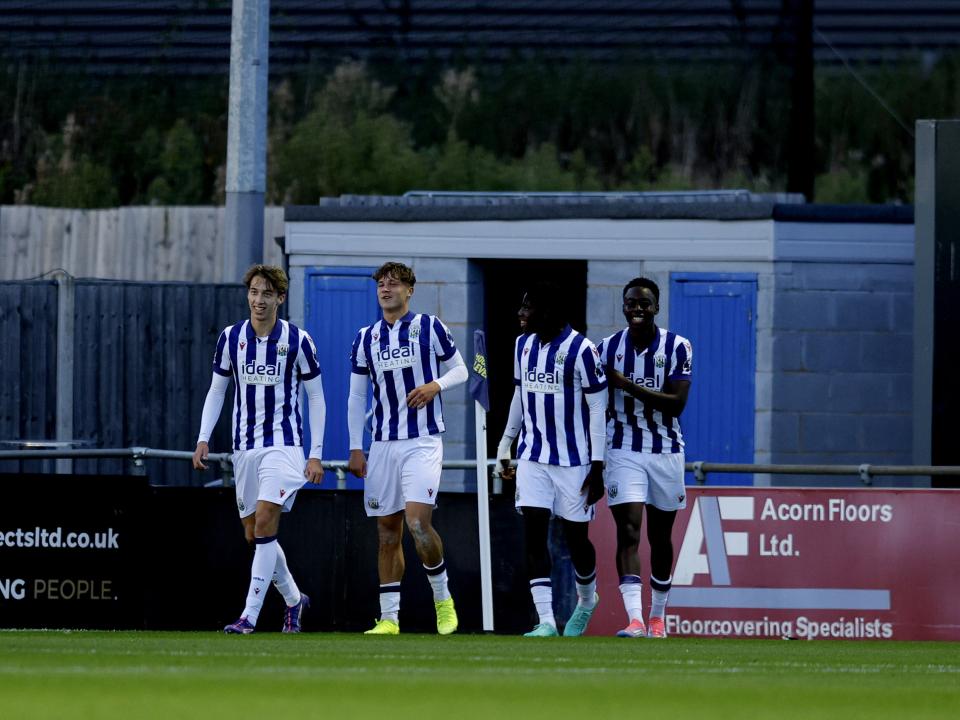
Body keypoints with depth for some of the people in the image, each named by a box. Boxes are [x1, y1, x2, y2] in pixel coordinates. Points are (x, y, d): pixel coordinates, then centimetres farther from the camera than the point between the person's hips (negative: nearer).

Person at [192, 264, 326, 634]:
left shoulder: (297, 340, -5)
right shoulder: (231, 337, 3)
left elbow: (315, 396, 1)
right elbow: (217, 390, 12)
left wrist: (316, 454, -3)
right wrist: (204, 438, 0)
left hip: (284, 444, -4)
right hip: (245, 447, 4)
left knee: (264, 524, -18)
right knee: (253, 534, 7)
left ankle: (250, 615, -19)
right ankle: (294, 599, 30)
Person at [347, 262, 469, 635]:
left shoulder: (428, 327, -1)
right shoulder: (366, 338, 9)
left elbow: (460, 369, 7)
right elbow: (356, 397, 13)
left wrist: (436, 384, -14)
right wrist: (355, 448, 8)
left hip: (423, 442, -4)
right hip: (383, 445, 4)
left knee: (418, 523, -17)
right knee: (387, 531, 4)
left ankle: (443, 598, 4)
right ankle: (389, 618, 7)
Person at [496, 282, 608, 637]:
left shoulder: (580, 350, -13)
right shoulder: (523, 345, 6)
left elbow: (597, 409, -11)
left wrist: (597, 468, -13)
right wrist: (505, 446, 22)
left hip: (573, 460, -5)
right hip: (533, 458, 5)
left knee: (576, 538, 6)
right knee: (534, 533, -8)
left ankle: (587, 600, 35)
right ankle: (546, 622, -10)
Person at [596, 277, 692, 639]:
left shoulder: (677, 347, -5)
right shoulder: (608, 348, 0)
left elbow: (676, 404, -14)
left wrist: (629, 386, -20)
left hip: (666, 451, 0)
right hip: (624, 451, 0)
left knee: (660, 537, 11)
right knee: (628, 531, -14)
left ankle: (657, 616, 27)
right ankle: (635, 620, -23)